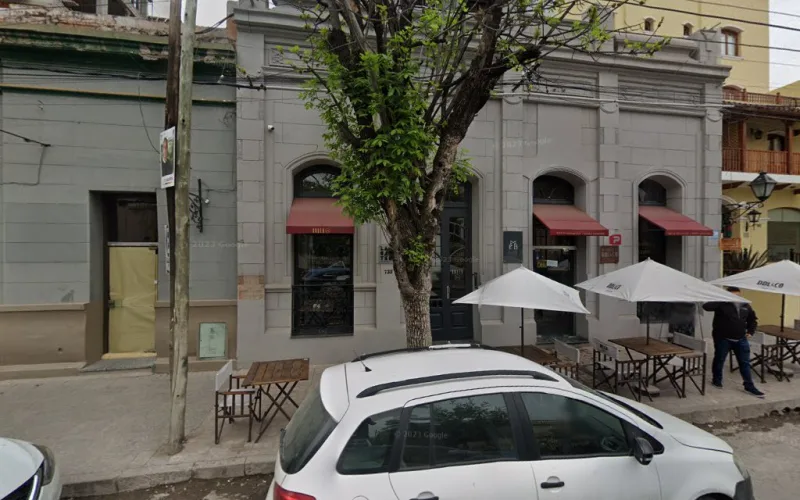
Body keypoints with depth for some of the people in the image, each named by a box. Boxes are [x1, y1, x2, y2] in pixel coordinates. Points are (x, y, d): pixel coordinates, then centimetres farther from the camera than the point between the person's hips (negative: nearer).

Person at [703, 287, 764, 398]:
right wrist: (721, 300, -27)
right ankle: (716, 380, 25)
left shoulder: (745, 306, 7)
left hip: (741, 339, 5)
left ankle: (749, 386, 17)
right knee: (719, 360, 7)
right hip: (723, 338, -5)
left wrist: (750, 331, 12)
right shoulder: (722, 304, -12)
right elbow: (706, 306, -28)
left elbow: (753, 319, 23)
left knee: (745, 362, 8)